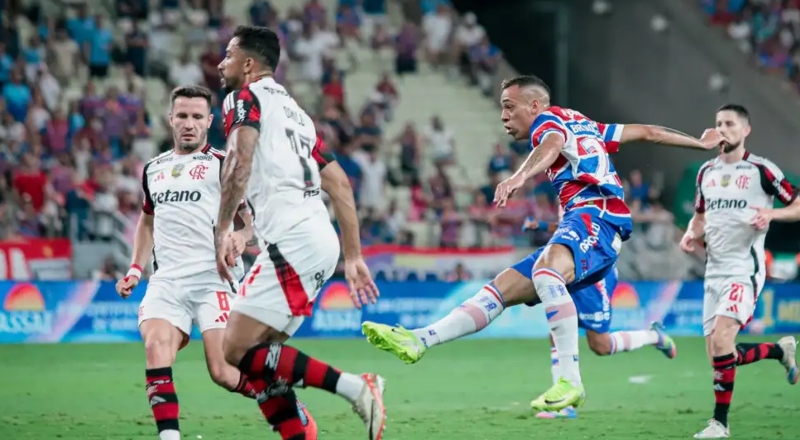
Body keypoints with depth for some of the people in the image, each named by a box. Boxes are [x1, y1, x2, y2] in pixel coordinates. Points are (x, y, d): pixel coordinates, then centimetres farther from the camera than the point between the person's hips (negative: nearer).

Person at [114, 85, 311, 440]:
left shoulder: (222, 164, 4)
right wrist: (135, 269, 23)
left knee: (223, 372, -13)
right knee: (155, 347, -24)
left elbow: (252, 218, 1)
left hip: (213, 278, -4)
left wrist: (241, 235, -22)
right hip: (167, 280, 4)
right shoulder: (153, 169, 20)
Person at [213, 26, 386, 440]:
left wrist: (222, 229, -16)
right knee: (257, 355, 11)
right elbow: (340, 183, 25)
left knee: (238, 351, -10)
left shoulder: (246, 97, 2)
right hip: (320, 240, 9)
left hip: (293, 241, -9)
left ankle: (354, 387, -18)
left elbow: (240, 161, -17)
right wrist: (353, 256, 25)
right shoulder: (292, 109, 27)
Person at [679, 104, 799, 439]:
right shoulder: (706, 171, 13)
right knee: (718, 357, 5)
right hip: (714, 271, 7)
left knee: (721, 345, -22)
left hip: (744, 269, -7)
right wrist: (691, 234, 5)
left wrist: (772, 213, -21)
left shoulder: (761, 170, -5)